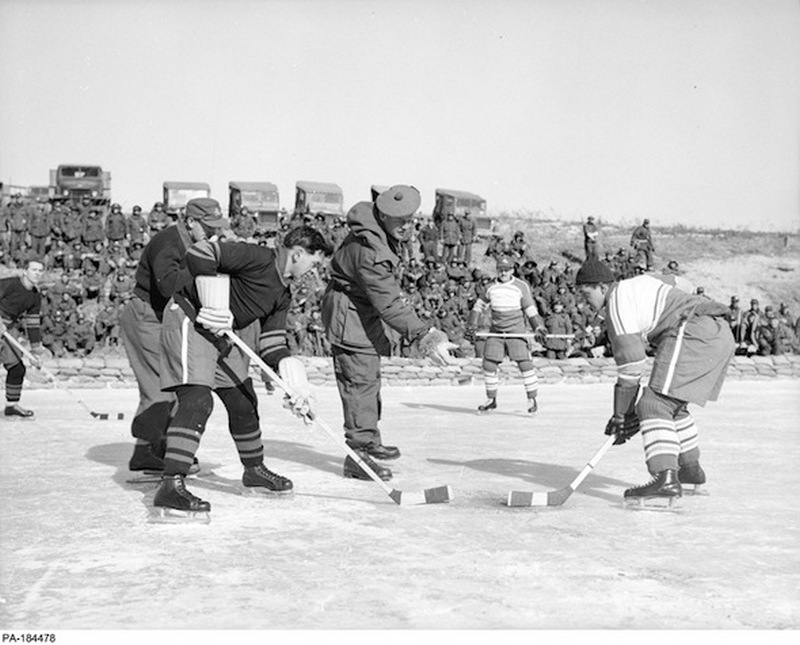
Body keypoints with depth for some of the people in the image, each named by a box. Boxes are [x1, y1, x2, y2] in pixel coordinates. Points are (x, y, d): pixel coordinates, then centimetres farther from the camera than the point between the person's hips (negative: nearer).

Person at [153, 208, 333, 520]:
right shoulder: (257, 258, -19)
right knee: (197, 400, -23)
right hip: (189, 321, -10)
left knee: (243, 401, 17)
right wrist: (214, 306, -26)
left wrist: (296, 386, 0)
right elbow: (199, 254, -26)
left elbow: (271, 344, 10)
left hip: (223, 334, 10)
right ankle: (171, 486, -27)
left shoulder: (282, 294, 10)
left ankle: (254, 470, 38)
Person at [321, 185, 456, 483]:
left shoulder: (381, 234, -2)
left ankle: (370, 441, 34)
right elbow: (390, 305, -32)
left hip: (365, 313, 11)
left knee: (371, 377, 19)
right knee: (361, 381, -11)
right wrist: (424, 336, -32)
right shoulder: (369, 252, -33)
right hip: (350, 316, -11)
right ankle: (357, 454, -6)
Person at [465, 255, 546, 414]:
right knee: (489, 364, 0)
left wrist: (539, 328, -8)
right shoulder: (491, 288, 6)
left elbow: (531, 310, 0)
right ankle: (491, 400, 14)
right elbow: (478, 307, 16)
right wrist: (471, 328, 11)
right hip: (496, 332, 3)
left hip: (516, 332, -3)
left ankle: (532, 399, 0)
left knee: (524, 363, -11)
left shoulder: (521, 286, -2)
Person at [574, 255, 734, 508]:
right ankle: (691, 471, 35)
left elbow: (630, 369, -8)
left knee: (655, 405, -17)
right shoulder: (639, 282, 24)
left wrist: (622, 416, -2)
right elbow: (669, 280, 42)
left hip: (693, 334, -10)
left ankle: (665, 479, -33)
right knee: (674, 405, 24)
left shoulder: (617, 305, -4)